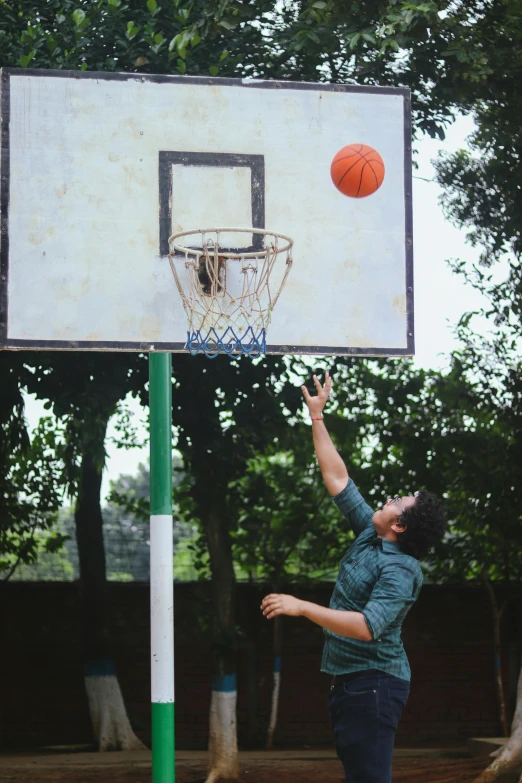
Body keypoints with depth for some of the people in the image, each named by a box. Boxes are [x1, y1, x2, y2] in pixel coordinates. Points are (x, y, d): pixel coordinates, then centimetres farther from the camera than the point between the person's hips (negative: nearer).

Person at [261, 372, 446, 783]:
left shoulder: (401, 570, -18)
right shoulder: (369, 534, 8)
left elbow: (367, 627, -29)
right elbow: (337, 477, 15)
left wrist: (301, 607, -28)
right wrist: (317, 417, 15)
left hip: (374, 682, -10)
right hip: (349, 679, 10)